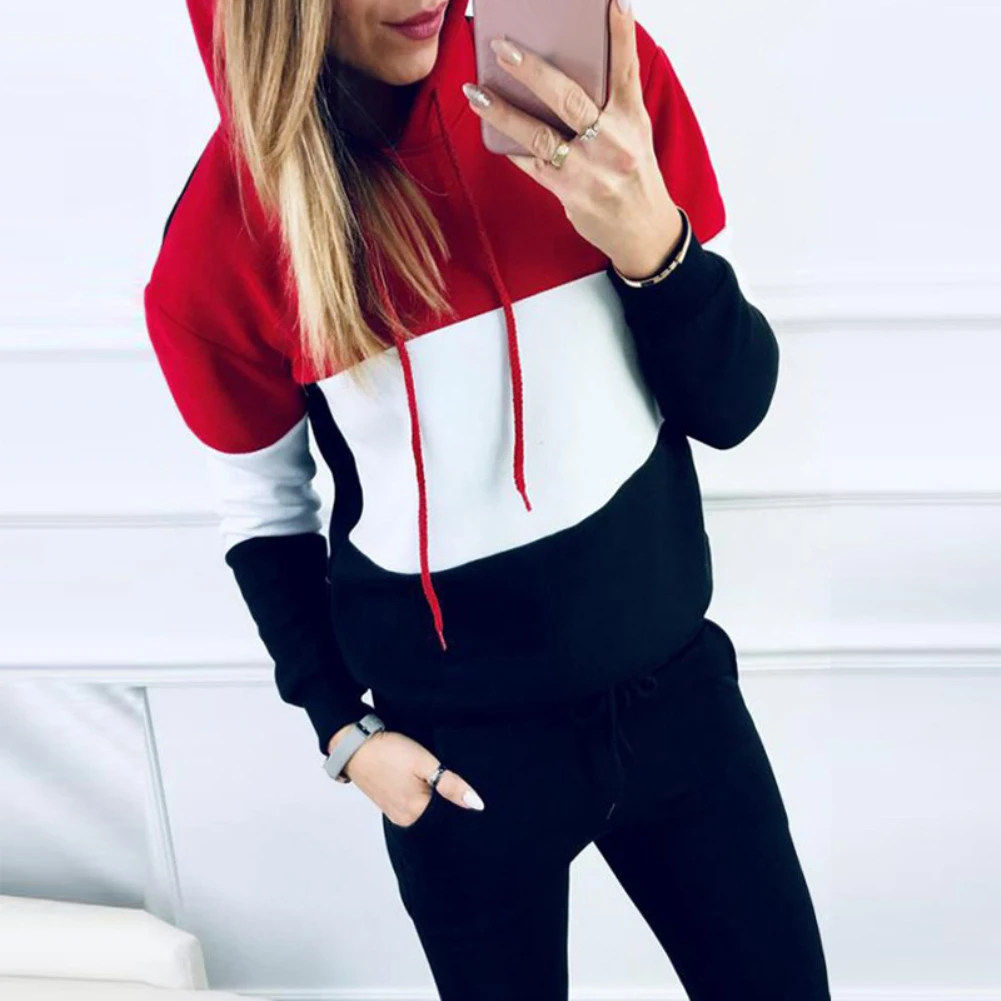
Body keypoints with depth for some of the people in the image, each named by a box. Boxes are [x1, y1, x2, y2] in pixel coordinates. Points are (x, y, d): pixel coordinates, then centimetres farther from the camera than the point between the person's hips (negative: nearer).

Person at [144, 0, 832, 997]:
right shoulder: (221, 236, -13)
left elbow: (732, 406, -7)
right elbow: (263, 512, 3)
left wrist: (653, 240, -25)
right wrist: (343, 728, -2)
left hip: (675, 684, 2)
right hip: (462, 747, -1)